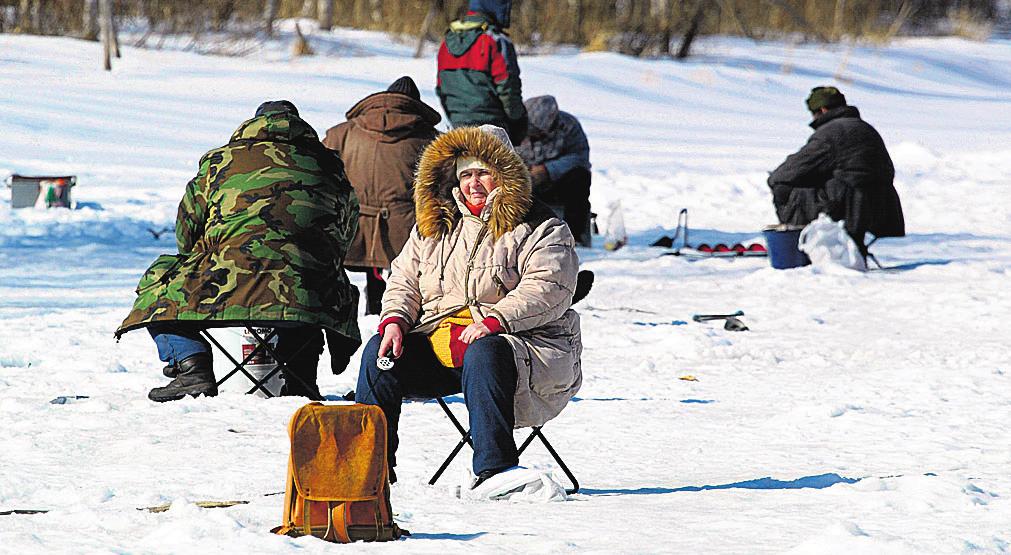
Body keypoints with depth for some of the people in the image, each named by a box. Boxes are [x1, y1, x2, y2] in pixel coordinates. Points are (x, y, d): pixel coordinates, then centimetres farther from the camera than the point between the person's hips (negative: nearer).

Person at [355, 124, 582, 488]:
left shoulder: (541, 229, 1)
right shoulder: (434, 226, 20)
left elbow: (546, 289, -13)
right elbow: (405, 279, 19)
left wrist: (494, 322, -26)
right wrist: (395, 320, -3)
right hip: (437, 337, 5)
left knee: (484, 355, -39)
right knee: (379, 352, -16)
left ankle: (495, 468, -39)